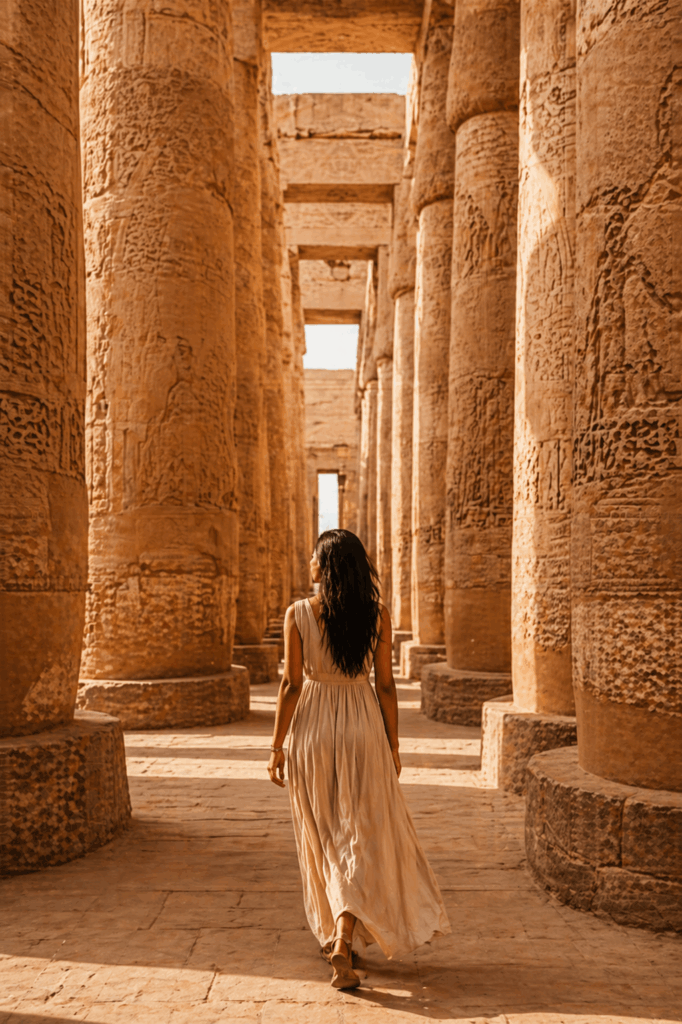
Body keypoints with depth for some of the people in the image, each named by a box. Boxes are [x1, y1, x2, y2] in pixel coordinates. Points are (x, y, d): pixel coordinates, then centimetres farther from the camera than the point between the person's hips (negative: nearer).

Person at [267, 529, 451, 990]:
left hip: (312, 730, 0)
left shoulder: (297, 614, -9)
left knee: (325, 837, 16)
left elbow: (292, 684, -9)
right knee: (362, 839, 5)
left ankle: (336, 935, 31)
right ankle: (344, 940, -10)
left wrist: (276, 746, -1)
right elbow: (385, 685, -2)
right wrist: (393, 746, 8)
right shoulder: (378, 615, -6)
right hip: (362, 729, 0)